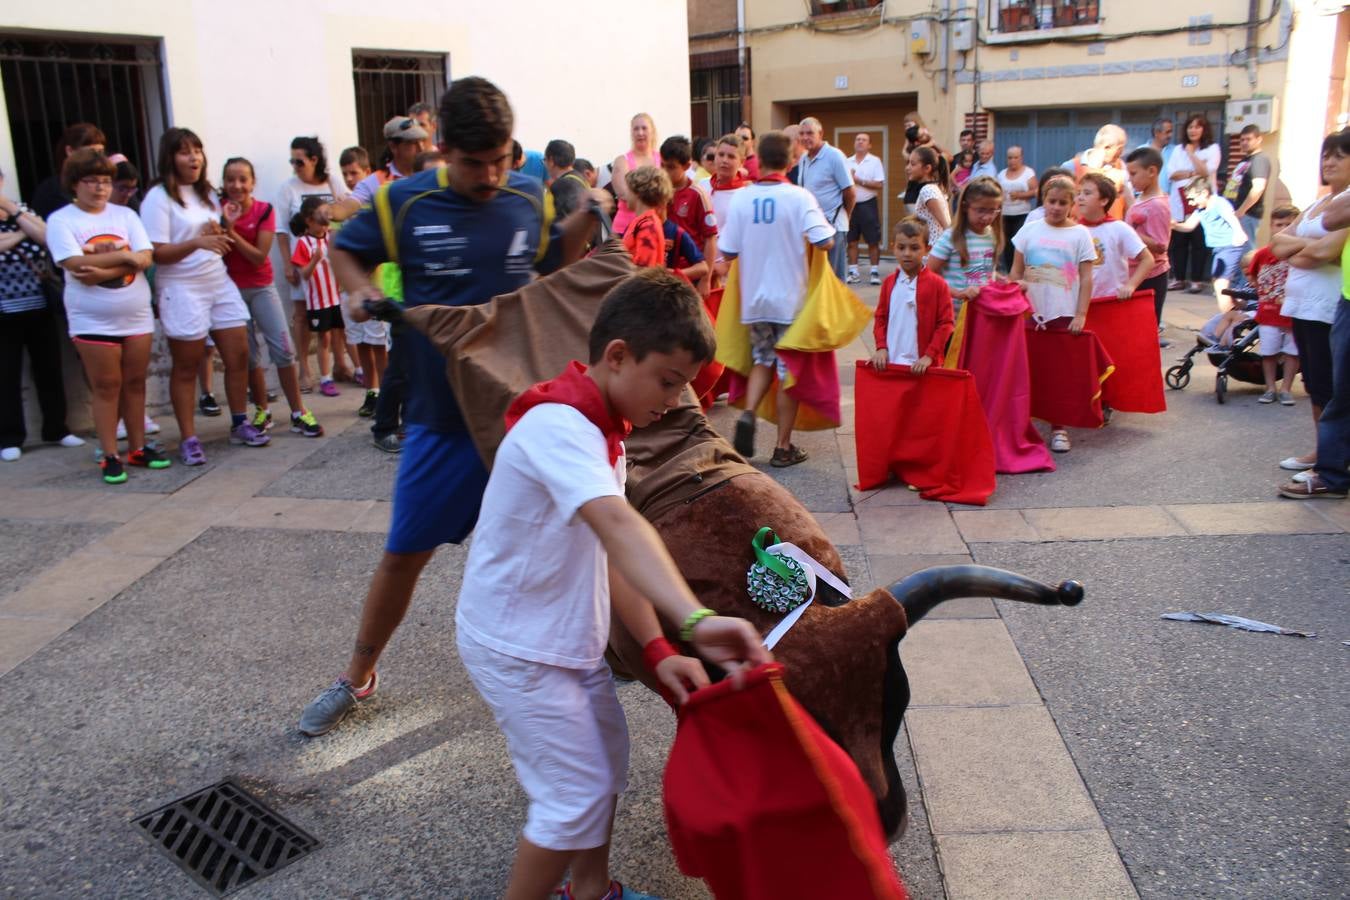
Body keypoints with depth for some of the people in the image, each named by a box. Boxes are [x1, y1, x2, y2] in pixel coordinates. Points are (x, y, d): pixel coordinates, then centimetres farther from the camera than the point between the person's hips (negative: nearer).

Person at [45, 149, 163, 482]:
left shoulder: (125, 215, 6)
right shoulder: (61, 220, -3)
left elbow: (145, 258, -6)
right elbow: (76, 264, -16)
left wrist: (103, 272, -18)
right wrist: (123, 256, -11)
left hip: (137, 315, 3)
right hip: (93, 321, -3)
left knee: (135, 383, 9)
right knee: (106, 387, 1)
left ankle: (138, 448, 20)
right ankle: (110, 457, 8)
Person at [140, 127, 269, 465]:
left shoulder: (207, 193, 13)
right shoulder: (159, 198, -8)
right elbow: (157, 253, -14)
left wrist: (219, 234, -2)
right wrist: (197, 242, -29)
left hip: (220, 283, 7)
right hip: (181, 290, -6)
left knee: (239, 355, 4)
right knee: (186, 367, 0)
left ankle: (240, 424, 17)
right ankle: (189, 439, 6)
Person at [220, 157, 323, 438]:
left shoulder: (265, 211, -6)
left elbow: (259, 256, -14)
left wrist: (231, 232, -21)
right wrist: (226, 224, -21)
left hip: (261, 288, -1)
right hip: (231, 290, 1)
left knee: (283, 349, -8)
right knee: (249, 356, 4)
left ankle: (298, 413, 0)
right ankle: (262, 412, 19)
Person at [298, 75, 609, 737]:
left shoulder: (531, 199, -1)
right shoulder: (404, 202, -6)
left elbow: (555, 262, 18)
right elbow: (346, 252, 10)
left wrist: (589, 215, 1)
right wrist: (358, 290, -11)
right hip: (443, 415, -1)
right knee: (405, 553, 8)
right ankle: (357, 677, 29)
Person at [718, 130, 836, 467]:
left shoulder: (741, 198, -5)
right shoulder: (798, 197, -11)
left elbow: (727, 252, -2)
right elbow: (825, 241, -18)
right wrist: (830, 228, 4)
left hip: (755, 298, 3)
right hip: (790, 299, -2)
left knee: (762, 360, 21)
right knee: (789, 370, 7)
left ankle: (748, 414, -4)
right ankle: (783, 447, 12)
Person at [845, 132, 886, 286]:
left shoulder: (875, 162, 0)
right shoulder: (847, 162, 10)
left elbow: (880, 185, -8)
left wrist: (859, 181, -12)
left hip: (867, 205, -3)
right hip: (850, 205, 3)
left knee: (873, 241, -1)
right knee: (851, 240, 5)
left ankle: (874, 272, 6)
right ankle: (853, 272, 11)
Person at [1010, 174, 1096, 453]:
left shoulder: (1080, 234, 0)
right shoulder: (1030, 230, 4)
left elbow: (1086, 279, -2)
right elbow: (1016, 271, 9)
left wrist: (1081, 315, -8)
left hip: (1064, 314, -1)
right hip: (1031, 312, 2)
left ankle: (1058, 428, 13)